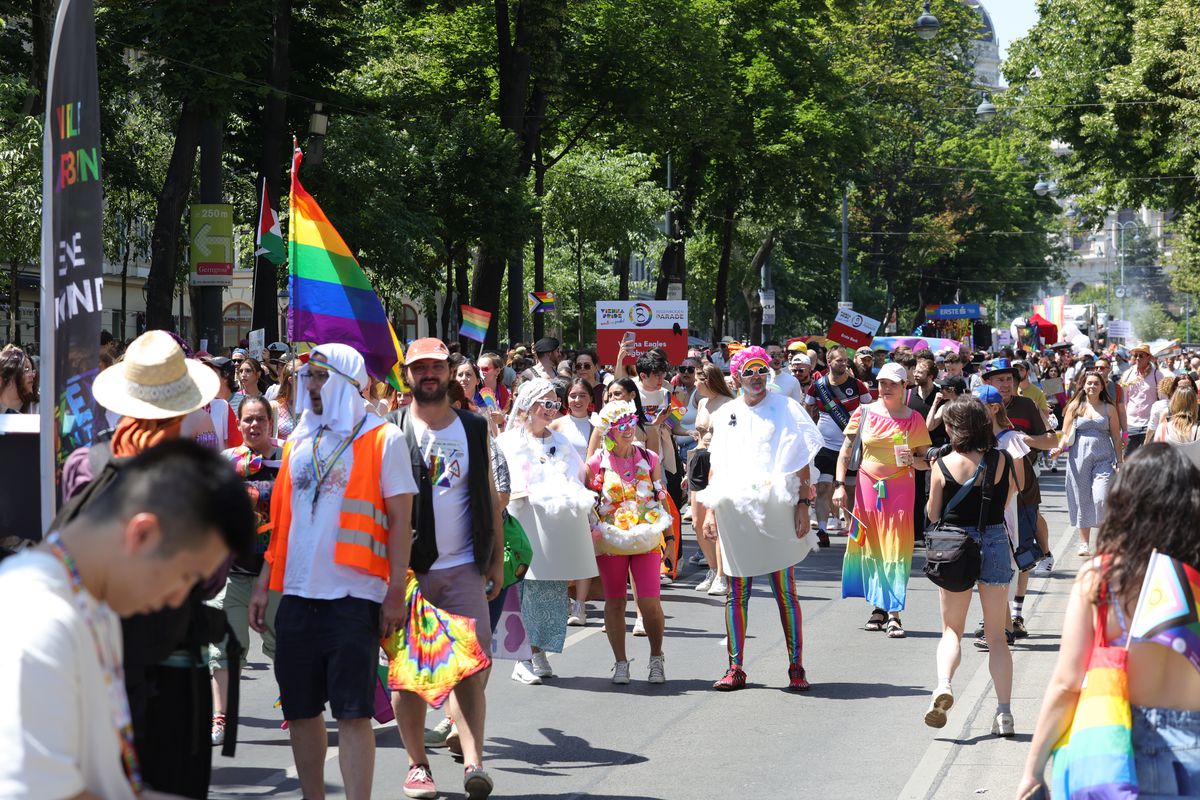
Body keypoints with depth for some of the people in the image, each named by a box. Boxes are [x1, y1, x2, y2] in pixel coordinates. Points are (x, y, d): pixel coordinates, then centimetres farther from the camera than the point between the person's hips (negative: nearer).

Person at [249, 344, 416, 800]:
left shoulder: (382, 440, -1)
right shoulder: (299, 441, 15)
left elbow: (400, 521, -5)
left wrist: (396, 591, -11)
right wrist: (264, 584, 12)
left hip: (353, 595, -6)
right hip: (298, 593, 6)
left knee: (353, 712, -7)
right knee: (300, 709, 9)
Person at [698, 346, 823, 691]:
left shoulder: (786, 409, 3)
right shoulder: (726, 414, 14)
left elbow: (801, 463, 1)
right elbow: (717, 466, 16)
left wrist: (803, 505, -8)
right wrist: (710, 509, 8)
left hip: (776, 513, -3)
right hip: (735, 513, 3)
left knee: (785, 592, -3)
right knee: (736, 594, 4)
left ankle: (796, 668, 2)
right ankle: (735, 668, 8)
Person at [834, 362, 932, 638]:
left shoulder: (914, 419, 4)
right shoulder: (864, 413, 5)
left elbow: (927, 461, 7)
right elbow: (845, 452, 6)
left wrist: (912, 460, -14)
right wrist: (840, 485, -3)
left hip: (900, 488, -1)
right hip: (868, 486, 1)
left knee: (896, 547, -6)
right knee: (871, 545, 3)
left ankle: (894, 614, -7)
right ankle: (878, 605, 16)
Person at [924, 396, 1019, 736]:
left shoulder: (944, 465, -9)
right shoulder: (1002, 461, -4)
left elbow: (932, 514, -1)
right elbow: (1008, 499, 9)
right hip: (995, 543, 2)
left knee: (952, 629, 11)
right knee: (996, 635, 12)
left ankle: (944, 684, -18)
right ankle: (1004, 712, 7)